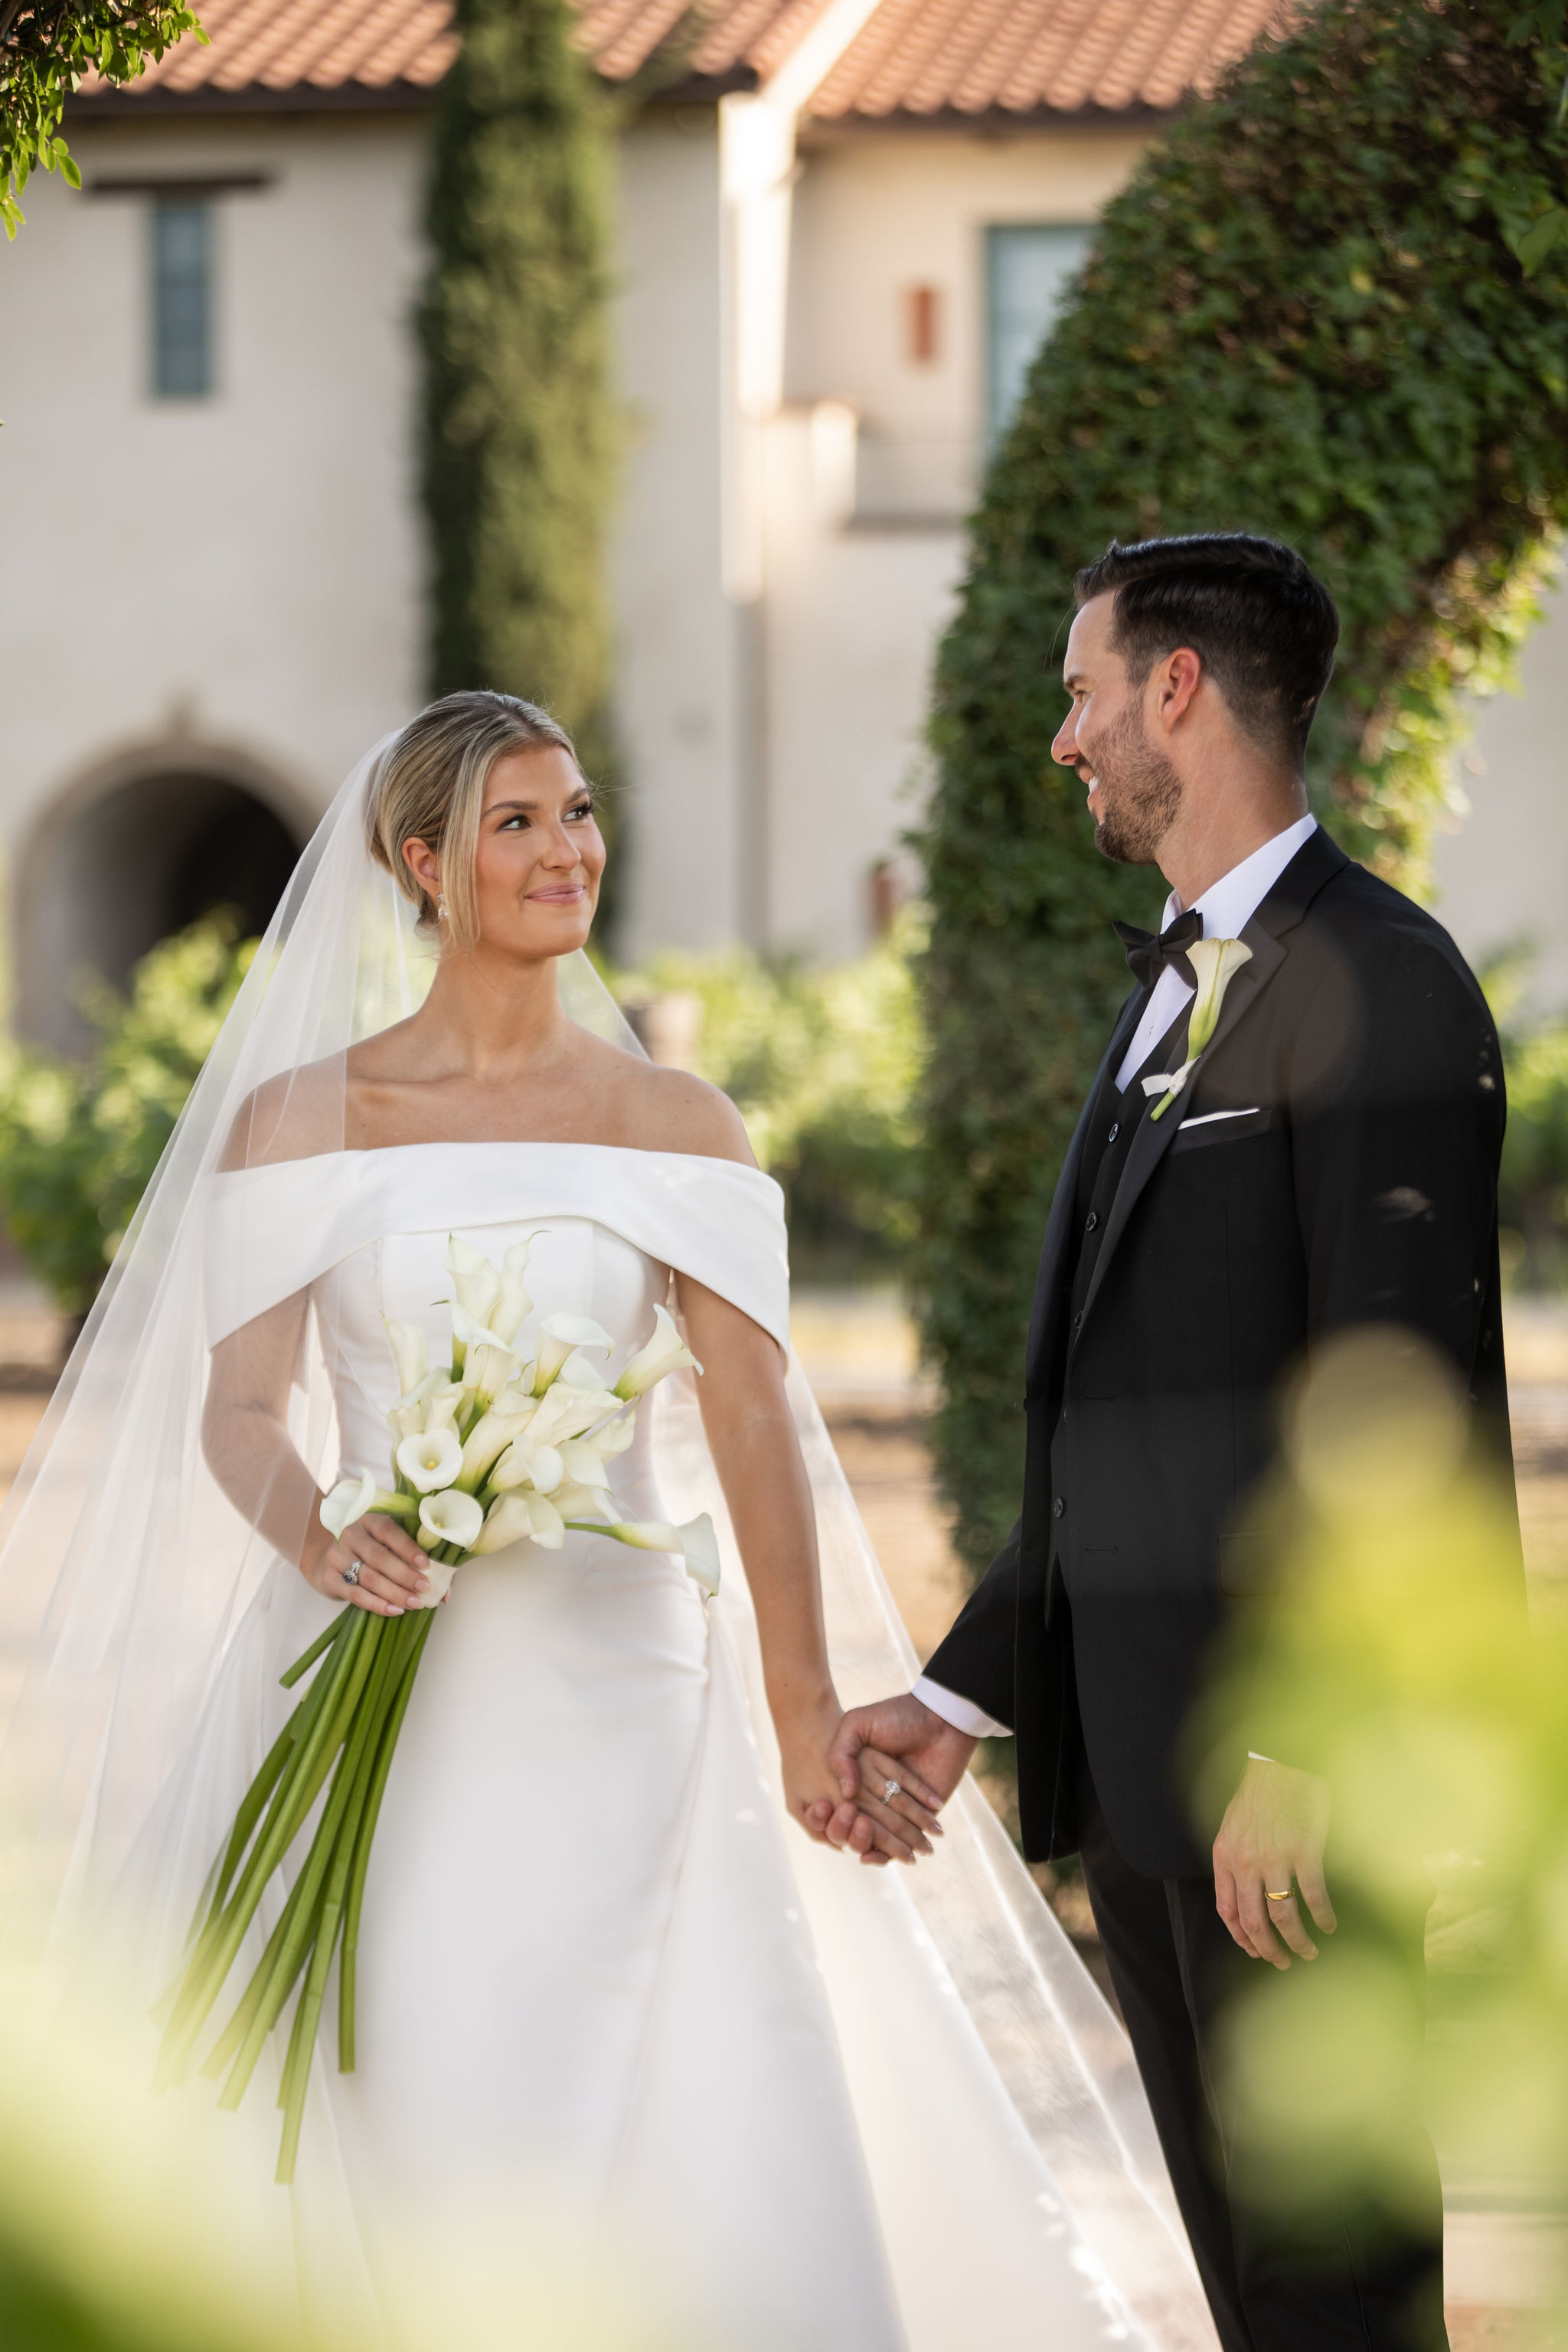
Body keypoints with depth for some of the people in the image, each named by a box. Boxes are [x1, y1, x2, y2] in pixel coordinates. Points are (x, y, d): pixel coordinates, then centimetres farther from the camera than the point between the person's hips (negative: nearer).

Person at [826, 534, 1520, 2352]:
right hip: (1132, 1767, 9)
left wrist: (1299, 1746, -22)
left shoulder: (1373, 980, -10)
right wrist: (963, 1699, 16)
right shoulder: (1170, 991, 20)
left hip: (1295, 1783, -9)